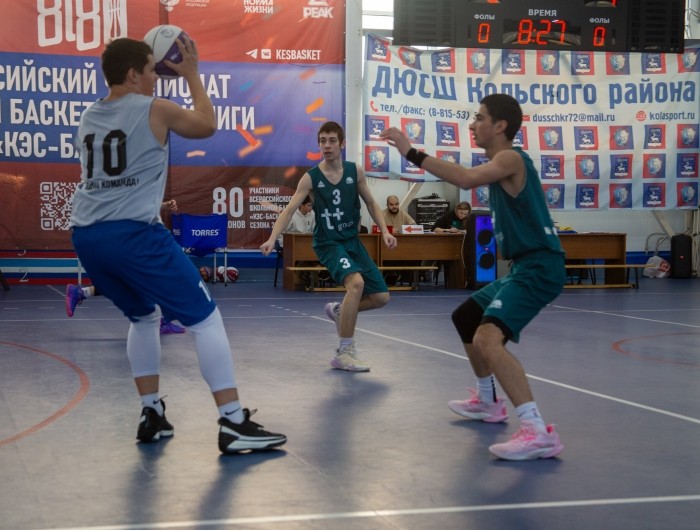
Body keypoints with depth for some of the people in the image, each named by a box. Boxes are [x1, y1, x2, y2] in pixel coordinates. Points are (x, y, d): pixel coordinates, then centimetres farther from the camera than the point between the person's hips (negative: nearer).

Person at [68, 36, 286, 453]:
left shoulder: (89, 118, 17)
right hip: (134, 234, -7)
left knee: (144, 317, 27)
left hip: (87, 237, 8)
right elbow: (207, 125, 14)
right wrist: (192, 75, 24)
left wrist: (151, 65, 37)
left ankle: (151, 415, 24)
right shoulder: (155, 110, -1)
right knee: (205, 318, -1)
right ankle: (234, 423, -6)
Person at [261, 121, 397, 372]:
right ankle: (344, 353, -23)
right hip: (328, 243, -5)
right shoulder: (311, 178, -11)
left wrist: (385, 231, -5)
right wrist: (272, 239, -30)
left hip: (353, 241, 5)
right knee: (356, 282, -32)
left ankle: (338, 310, 31)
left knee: (381, 297, 2)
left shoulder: (355, 172, -1)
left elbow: (371, 203, 9)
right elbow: (289, 210, -16)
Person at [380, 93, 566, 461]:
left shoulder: (511, 158, -16)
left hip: (539, 267, -11)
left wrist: (411, 153, -30)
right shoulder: (499, 164, 17)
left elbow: (467, 179, -33)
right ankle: (488, 402, 43)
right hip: (524, 266, 11)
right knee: (465, 319, 27)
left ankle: (539, 433, -35)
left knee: (488, 338, -29)